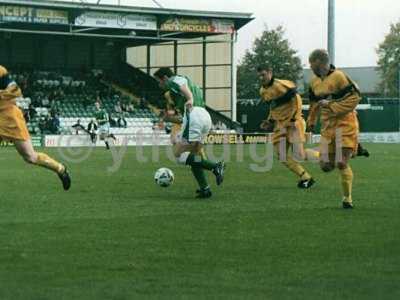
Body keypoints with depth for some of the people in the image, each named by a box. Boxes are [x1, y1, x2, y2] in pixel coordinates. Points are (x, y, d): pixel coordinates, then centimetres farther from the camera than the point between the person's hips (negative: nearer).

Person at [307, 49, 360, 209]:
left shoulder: (338, 76, -13)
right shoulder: (314, 81, 11)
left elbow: (355, 97, -15)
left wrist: (331, 105, -15)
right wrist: (311, 122, 28)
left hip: (345, 122, -7)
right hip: (327, 125, 7)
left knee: (341, 163, -12)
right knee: (326, 166, -1)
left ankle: (347, 197, 5)